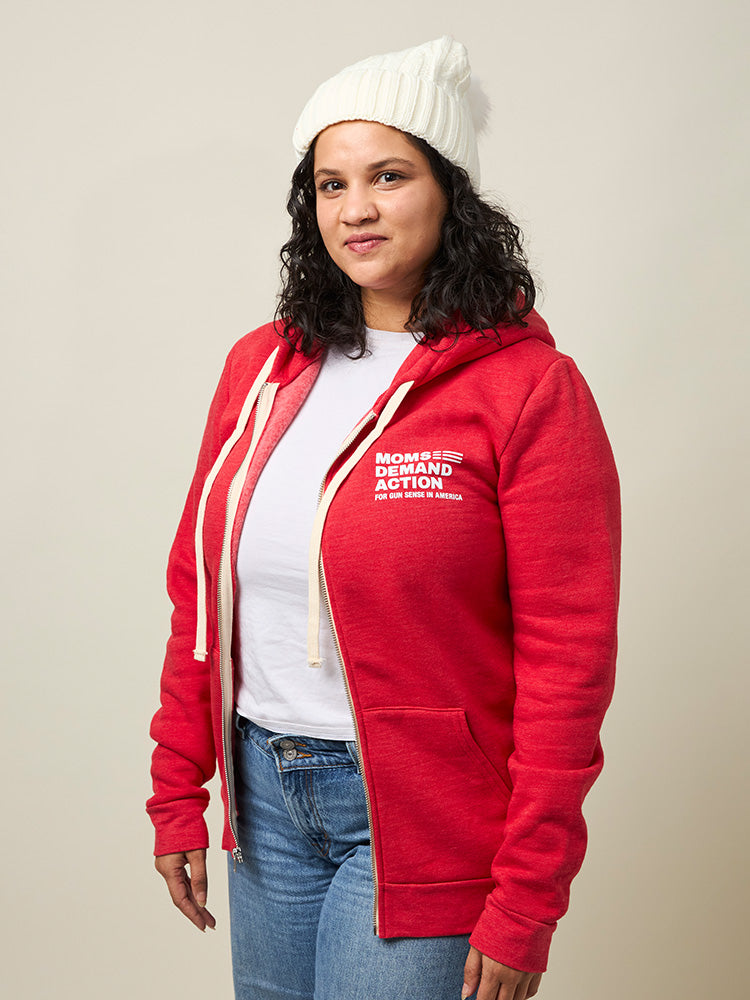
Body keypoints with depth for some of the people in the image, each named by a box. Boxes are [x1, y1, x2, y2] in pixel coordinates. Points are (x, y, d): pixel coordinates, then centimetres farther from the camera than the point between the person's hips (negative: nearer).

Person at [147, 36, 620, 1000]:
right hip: (264, 794, 5)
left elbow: (568, 659, -13)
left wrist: (524, 903, -13)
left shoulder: (529, 388, -12)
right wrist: (177, 792, 7)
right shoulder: (261, 367, 4)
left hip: (419, 815, -5)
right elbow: (199, 592, 9)